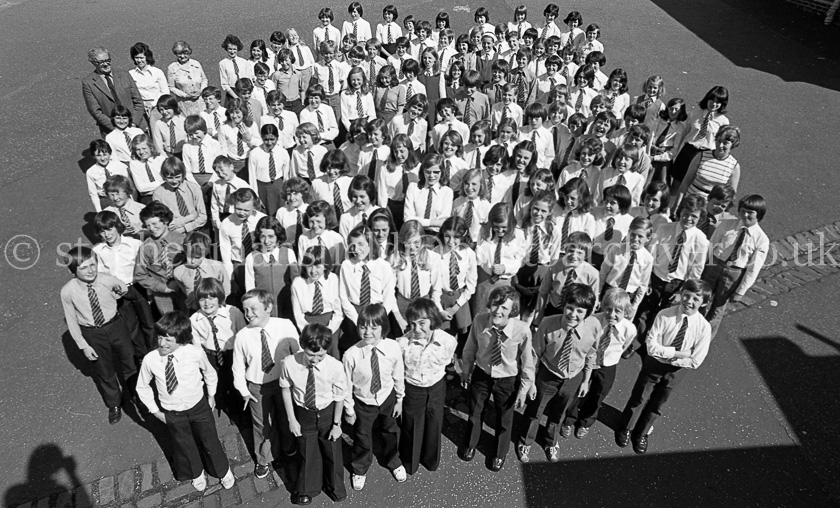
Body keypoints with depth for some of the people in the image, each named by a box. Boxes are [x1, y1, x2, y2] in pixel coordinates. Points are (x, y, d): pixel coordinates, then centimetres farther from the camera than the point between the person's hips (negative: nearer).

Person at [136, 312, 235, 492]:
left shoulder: (196, 353, -26)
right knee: (184, 446, 24)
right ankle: (196, 473, 55)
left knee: (210, 442, 17)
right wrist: (155, 410, 0)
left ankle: (223, 471, 48)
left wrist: (211, 396, 7)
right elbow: (142, 387, -2)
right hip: (172, 414, 1)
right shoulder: (150, 360, -23)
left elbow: (210, 373, -3)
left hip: (199, 407, -1)